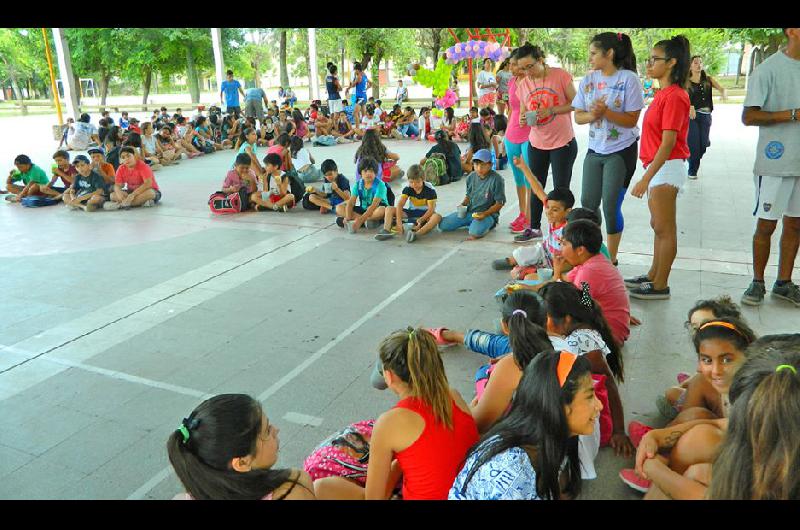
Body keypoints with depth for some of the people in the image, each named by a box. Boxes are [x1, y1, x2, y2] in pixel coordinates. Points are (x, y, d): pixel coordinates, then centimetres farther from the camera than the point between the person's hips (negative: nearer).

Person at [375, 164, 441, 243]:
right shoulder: (408, 188, -7)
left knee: (437, 217, -38)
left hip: (425, 214, -4)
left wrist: (421, 220, -36)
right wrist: (399, 221, -33)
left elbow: (431, 209, -20)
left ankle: (417, 233, -58)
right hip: (411, 213, 4)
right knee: (389, 209, -10)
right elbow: (400, 204, -18)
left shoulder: (430, 190, -16)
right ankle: (386, 231, -36)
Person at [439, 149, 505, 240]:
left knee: (475, 232, -37)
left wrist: (485, 214, -23)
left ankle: (487, 224, 0)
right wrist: (462, 204, -4)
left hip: (488, 213, -6)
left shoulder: (496, 179, -14)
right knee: (443, 225, -6)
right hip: (469, 211, 6)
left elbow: (499, 203, -12)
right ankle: (472, 222, 12)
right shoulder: (471, 177, 4)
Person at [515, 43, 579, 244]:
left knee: (560, 189, 1)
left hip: (563, 142, -4)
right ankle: (534, 228, 26)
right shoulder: (523, 84, 2)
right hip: (536, 143, 5)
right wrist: (523, 119, -13)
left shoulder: (560, 75, -11)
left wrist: (551, 110, -22)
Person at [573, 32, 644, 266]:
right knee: (588, 204, 10)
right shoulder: (588, 80, 2)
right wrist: (592, 115, -18)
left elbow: (632, 120, -13)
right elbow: (578, 116, 3)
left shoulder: (628, 79, -12)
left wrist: (605, 112, -26)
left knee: (611, 207, -2)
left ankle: (611, 259, 15)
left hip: (621, 152, -5)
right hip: (595, 150, 5)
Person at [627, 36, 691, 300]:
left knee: (664, 228, -2)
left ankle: (660, 286, 7)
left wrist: (646, 178, -23)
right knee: (658, 225, 17)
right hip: (658, 167, 10)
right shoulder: (663, 94, 13)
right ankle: (653, 275, 29)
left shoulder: (674, 96, -16)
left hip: (666, 168, -10)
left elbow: (668, 142, -21)